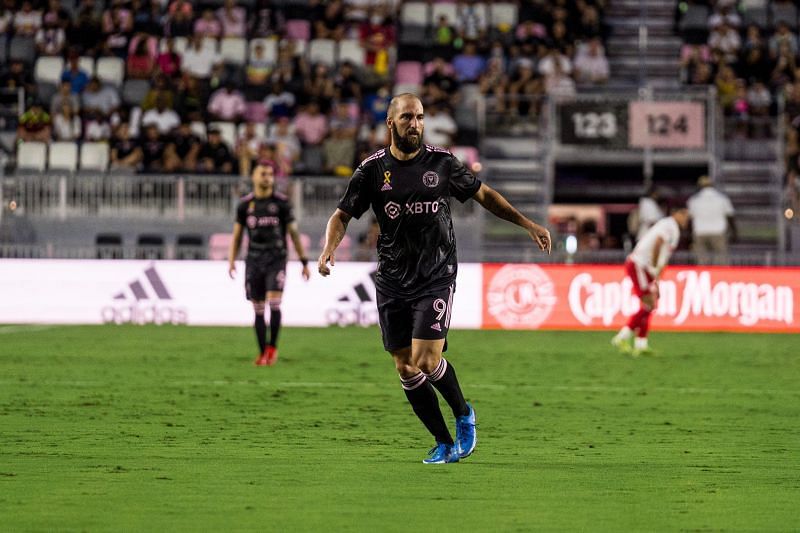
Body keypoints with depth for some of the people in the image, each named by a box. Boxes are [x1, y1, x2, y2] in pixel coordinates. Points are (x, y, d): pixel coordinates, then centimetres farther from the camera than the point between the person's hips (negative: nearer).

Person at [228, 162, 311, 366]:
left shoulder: (281, 203, 0)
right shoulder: (245, 204, 6)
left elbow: (294, 232, 4)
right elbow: (237, 234, 12)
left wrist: (304, 262, 3)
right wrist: (231, 260, 2)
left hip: (276, 259, -2)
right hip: (254, 261, 2)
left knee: (274, 303, -16)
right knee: (258, 309, 2)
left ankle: (272, 347, -2)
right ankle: (263, 353, 10)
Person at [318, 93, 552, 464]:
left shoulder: (441, 162, 0)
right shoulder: (373, 169, 1)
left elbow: (483, 194, 13)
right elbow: (343, 214, 4)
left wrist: (527, 224, 9)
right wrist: (329, 248, -16)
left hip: (436, 277, -2)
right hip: (392, 282, 2)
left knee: (426, 361, -15)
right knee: (406, 369, 1)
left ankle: (463, 415, 12)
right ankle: (444, 443, 13)